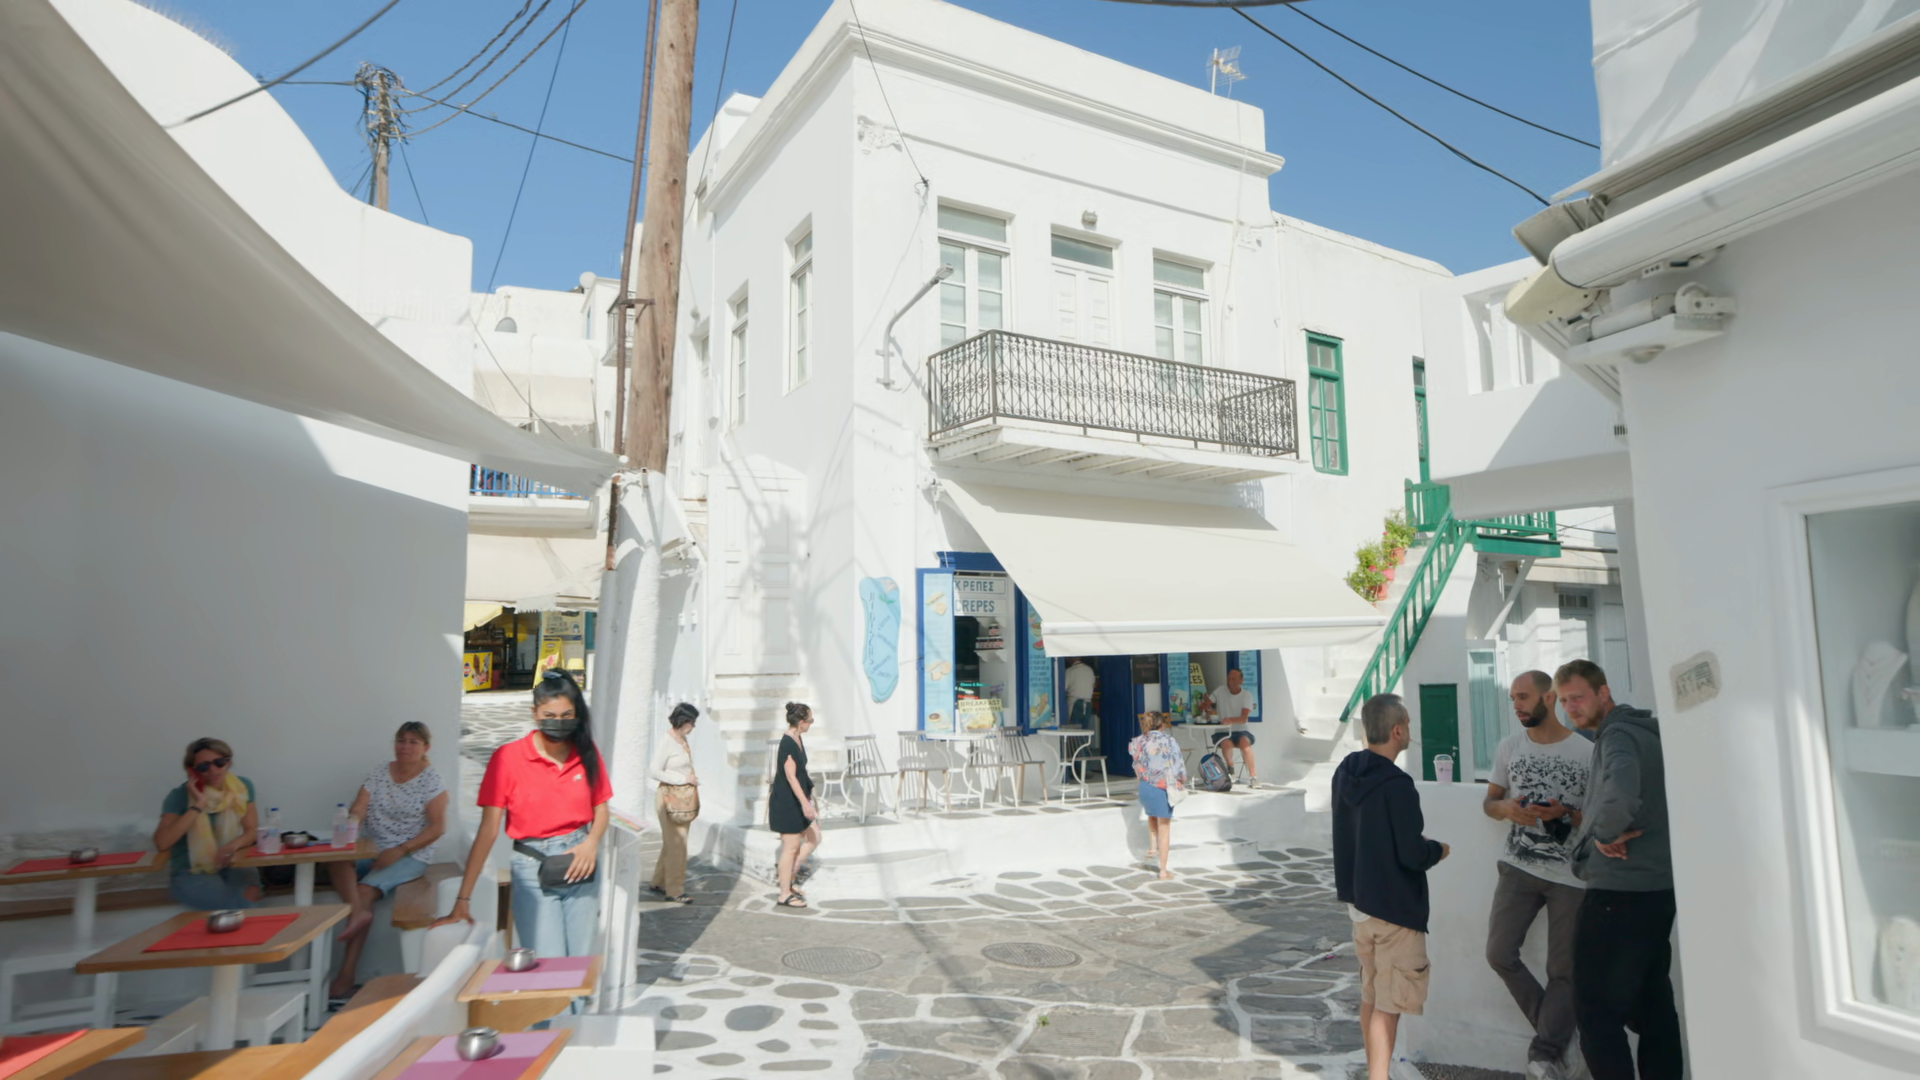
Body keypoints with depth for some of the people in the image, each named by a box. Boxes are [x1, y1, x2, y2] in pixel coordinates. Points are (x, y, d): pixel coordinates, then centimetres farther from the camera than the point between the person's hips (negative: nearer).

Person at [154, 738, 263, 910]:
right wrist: (198, 806, -27)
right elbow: (161, 843, -24)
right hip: (189, 874, -3)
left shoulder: (242, 787, -1)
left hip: (229, 867, 3)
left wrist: (234, 845, -22)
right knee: (241, 904, -29)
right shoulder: (180, 795, -12)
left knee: (251, 893, -29)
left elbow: (252, 830, 0)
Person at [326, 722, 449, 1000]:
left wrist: (400, 850, -17)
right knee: (337, 861, -24)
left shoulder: (432, 781, -3)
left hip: (411, 856, -5)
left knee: (365, 890, -24)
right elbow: (358, 809, -1)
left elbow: (438, 826, -8)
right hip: (372, 851, 5)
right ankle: (358, 912, -42)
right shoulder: (379, 774, 11)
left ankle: (345, 977, -24)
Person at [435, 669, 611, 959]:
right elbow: (488, 830, -11)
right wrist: (463, 900, -13)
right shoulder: (508, 758, -11)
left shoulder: (587, 753, -1)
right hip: (532, 870, -3)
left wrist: (592, 843, -11)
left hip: (580, 867, 3)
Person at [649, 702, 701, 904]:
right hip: (671, 798, -8)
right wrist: (684, 779, -17)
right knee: (676, 844, -2)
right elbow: (654, 771, -19)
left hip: (685, 797, 8)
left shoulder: (683, 739, 9)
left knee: (672, 842, 15)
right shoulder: (666, 741, -15)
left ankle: (659, 882, 28)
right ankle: (675, 890, 7)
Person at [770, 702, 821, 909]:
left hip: (796, 800, 10)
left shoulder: (798, 739, 8)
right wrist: (805, 803, -28)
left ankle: (787, 877, 23)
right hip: (786, 801, -10)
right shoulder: (787, 743, -21)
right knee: (791, 846, -1)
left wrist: (808, 797, 27)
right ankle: (785, 895, 11)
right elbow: (791, 776, -25)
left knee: (814, 838, 13)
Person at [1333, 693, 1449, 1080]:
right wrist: (1438, 849, -1)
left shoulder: (1345, 772, 2)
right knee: (1388, 1003, 2)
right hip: (1395, 906, -8)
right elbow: (1413, 855, -22)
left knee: (1370, 994, 19)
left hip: (1359, 899, 8)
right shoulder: (1397, 785, -23)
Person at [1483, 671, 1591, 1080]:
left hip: (1571, 875, -3)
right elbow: (1490, 800, 13)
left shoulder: (1587, 751, -6)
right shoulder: (1509, 746, 6)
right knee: (1499, 953, -3)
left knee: (1564, 969, 2)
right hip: (1519, 867, 3)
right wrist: (1505, 808, -10)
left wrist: (1566, 815, -20)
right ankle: (1557, 1029, 18)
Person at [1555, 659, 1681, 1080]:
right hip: (1655, 888, 10)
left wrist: (1606, 834, -18)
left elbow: (1622, 796, -34)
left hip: (1619, 891, -10)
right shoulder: (1639, 732, 14)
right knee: (1652, 1004, 15)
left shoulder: (1618, 735, -15)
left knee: (1596, 1009, -3)